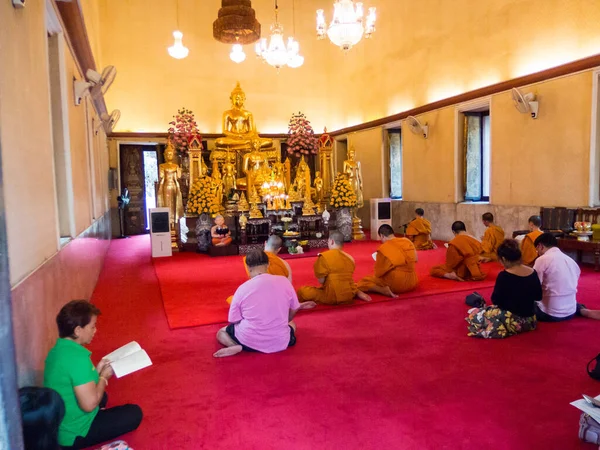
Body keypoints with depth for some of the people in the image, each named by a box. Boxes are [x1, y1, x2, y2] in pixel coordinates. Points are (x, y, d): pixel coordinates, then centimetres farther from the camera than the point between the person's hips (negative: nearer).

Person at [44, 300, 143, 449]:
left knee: (102, 397, 32)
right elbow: (89, 404, -29)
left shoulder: (57, 350, 2)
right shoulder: (77, 357, -28)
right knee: (134, 413, 1)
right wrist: (103, 377, -13)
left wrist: (96, 371, 4)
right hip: (72, 435, -9)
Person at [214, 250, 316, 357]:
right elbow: (290, 316, 6)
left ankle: (237, 347, -4)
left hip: (249, 341, -1)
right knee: (292, 324, 36)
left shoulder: (242, 288, -8)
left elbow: (234, 322, 1)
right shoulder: (284, 281, -5)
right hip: (280, 342, 1)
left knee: (221, 333, 30)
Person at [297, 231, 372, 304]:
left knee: (302, 291, -2)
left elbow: (321, 280, -12)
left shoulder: (324, 257, -15)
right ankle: (357, 292, 8)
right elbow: (345, 278, 10)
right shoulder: (350, 258, 4)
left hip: (333, 296, -8)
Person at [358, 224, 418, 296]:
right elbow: (414, 260, 14)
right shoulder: (408, 242, 1)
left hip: (396, 284, -7)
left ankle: (383, 290, -16)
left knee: (362, 282, 4)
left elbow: (378, 273, -11)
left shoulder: (384, 248, -16)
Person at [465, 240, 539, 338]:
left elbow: (495, 301, -12)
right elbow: (538, 297, 8)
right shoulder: (533, 273, -4)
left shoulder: (504, 275, -21)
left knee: (474, 315, 10)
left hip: (512, 321, -6)